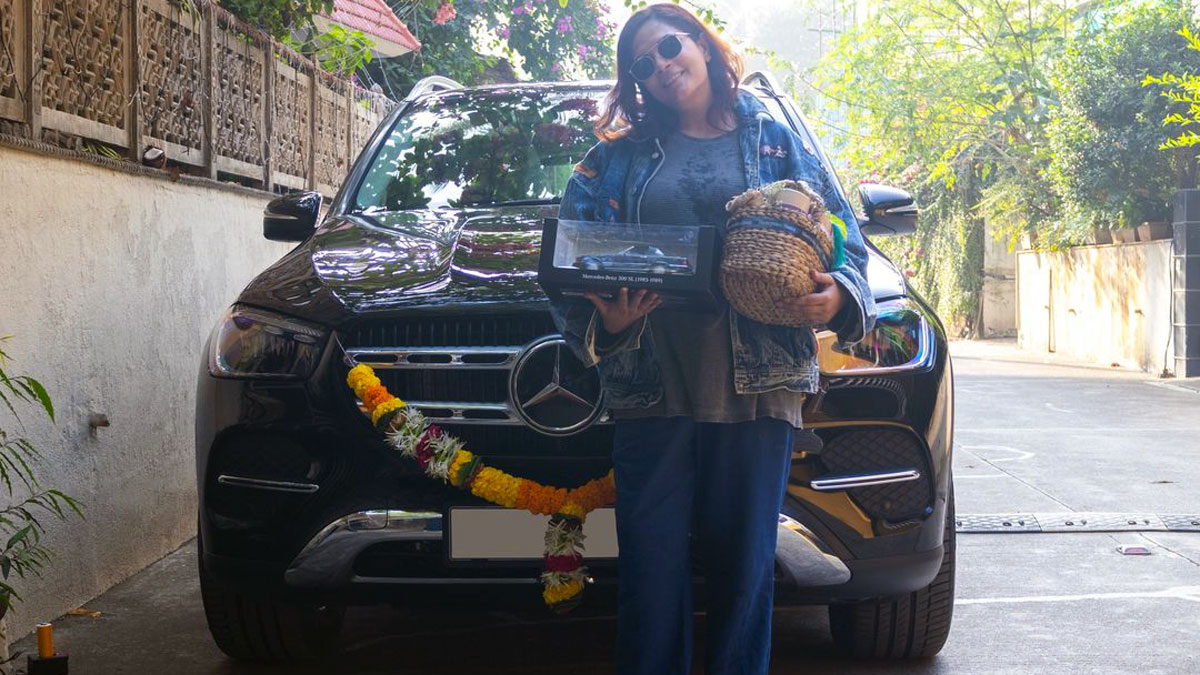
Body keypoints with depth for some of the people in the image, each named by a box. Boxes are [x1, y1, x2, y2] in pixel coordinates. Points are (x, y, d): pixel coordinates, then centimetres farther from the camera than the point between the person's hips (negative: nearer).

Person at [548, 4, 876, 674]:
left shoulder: (775, 141, 14)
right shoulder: (619, 156, 14)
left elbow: (845, 238, 11)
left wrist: (838, 298, -10)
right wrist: (603, 319, -11)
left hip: (755, 388, 0)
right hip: (651, 386, 1)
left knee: (746, 567, 3)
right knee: (651, 572, 0)